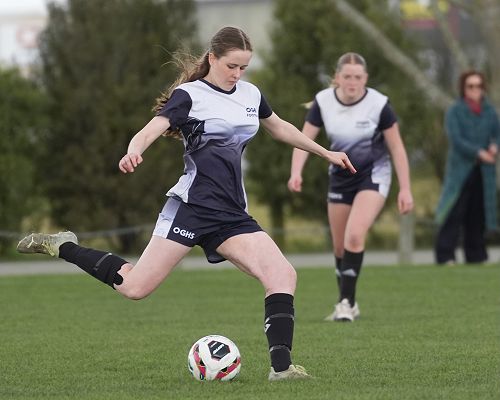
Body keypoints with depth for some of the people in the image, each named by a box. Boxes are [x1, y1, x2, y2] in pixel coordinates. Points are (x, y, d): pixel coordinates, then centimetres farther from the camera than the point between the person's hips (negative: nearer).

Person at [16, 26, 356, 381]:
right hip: (192, 205, -6)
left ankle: (281, 366, -13)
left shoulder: (251, 95, 15)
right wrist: (133, 152, -42)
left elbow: (280, 128, 34)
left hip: (232, 215, 6)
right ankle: (62, 247, 12)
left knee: (284, 276, -13)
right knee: (135, 286, -9)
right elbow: (153, 128, -20)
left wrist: (326, 153, 40)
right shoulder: (190, 95, -4)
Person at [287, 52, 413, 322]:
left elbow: (397, 147, -9)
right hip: (340, 176, 4)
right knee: (340, 247, 8)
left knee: (354, 236, -23)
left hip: (373, 174, -4)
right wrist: (296, 173, -28)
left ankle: (346, 302, -14)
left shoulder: (378, 104, -17)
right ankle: (348, 305, 26)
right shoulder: (323, 102, -10)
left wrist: (405, 189, -11)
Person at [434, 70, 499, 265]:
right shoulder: (455, 111, -2)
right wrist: (479, 153, -17)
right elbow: (456, 139, -10)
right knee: (454, 212, -10)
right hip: (460, 169, -5)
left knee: (478, 213, 7)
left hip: (483, 170, 5)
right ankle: (445, 255, -9)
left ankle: (476, 255, 14)